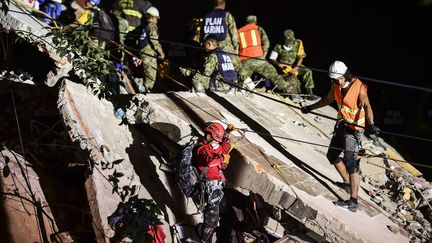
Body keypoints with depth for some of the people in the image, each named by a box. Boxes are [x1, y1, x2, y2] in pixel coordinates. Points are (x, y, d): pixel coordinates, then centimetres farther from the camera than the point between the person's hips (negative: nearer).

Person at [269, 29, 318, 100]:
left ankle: (310, 93, -18)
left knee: (307, 71, -21)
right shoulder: (279, 46, -8)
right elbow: (272, 59, -4)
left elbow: (300, 58, -4)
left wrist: (295, 68, -19)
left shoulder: (298, 44, -4)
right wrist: (279, 64, -23)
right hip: (284, 68, -3)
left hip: (295, 66, 3)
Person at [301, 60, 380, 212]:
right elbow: (327, 100, 20)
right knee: (332, 156, 17)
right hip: (341, 125, 8)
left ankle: (353, 202, -18)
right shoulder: (336, 86, 2)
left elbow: (367, 106, -33)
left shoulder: (359, 87, -19)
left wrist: (370, 124, -49)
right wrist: (311, 108, 29)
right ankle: (348, 184, 36)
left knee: (350, 162, -17)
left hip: (354, 128, -8)